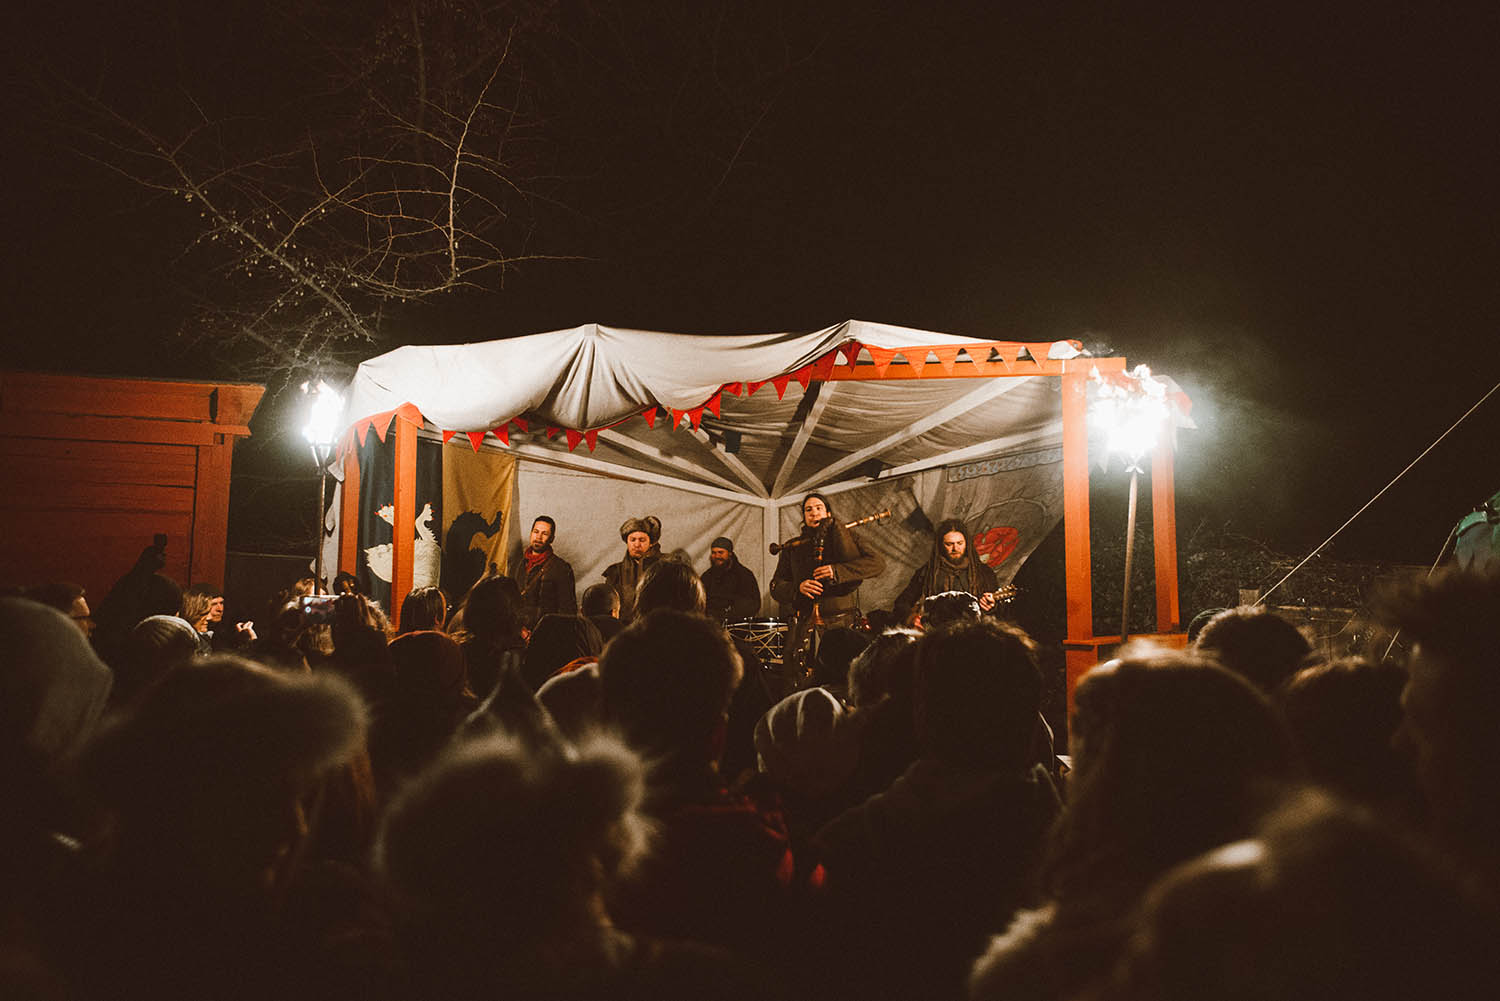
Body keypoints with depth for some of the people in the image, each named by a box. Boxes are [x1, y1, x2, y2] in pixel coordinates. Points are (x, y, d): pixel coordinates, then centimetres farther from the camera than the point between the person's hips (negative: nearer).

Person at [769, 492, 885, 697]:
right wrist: (798, 588, -9)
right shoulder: (793, 548, 16)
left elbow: (877, 562, -5)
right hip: (804, 625, 2)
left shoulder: (845, 539, 9)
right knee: (791, 685, -7)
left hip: (841, 624, -2)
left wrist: (838, 571, -15)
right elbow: (776, 586, 13)